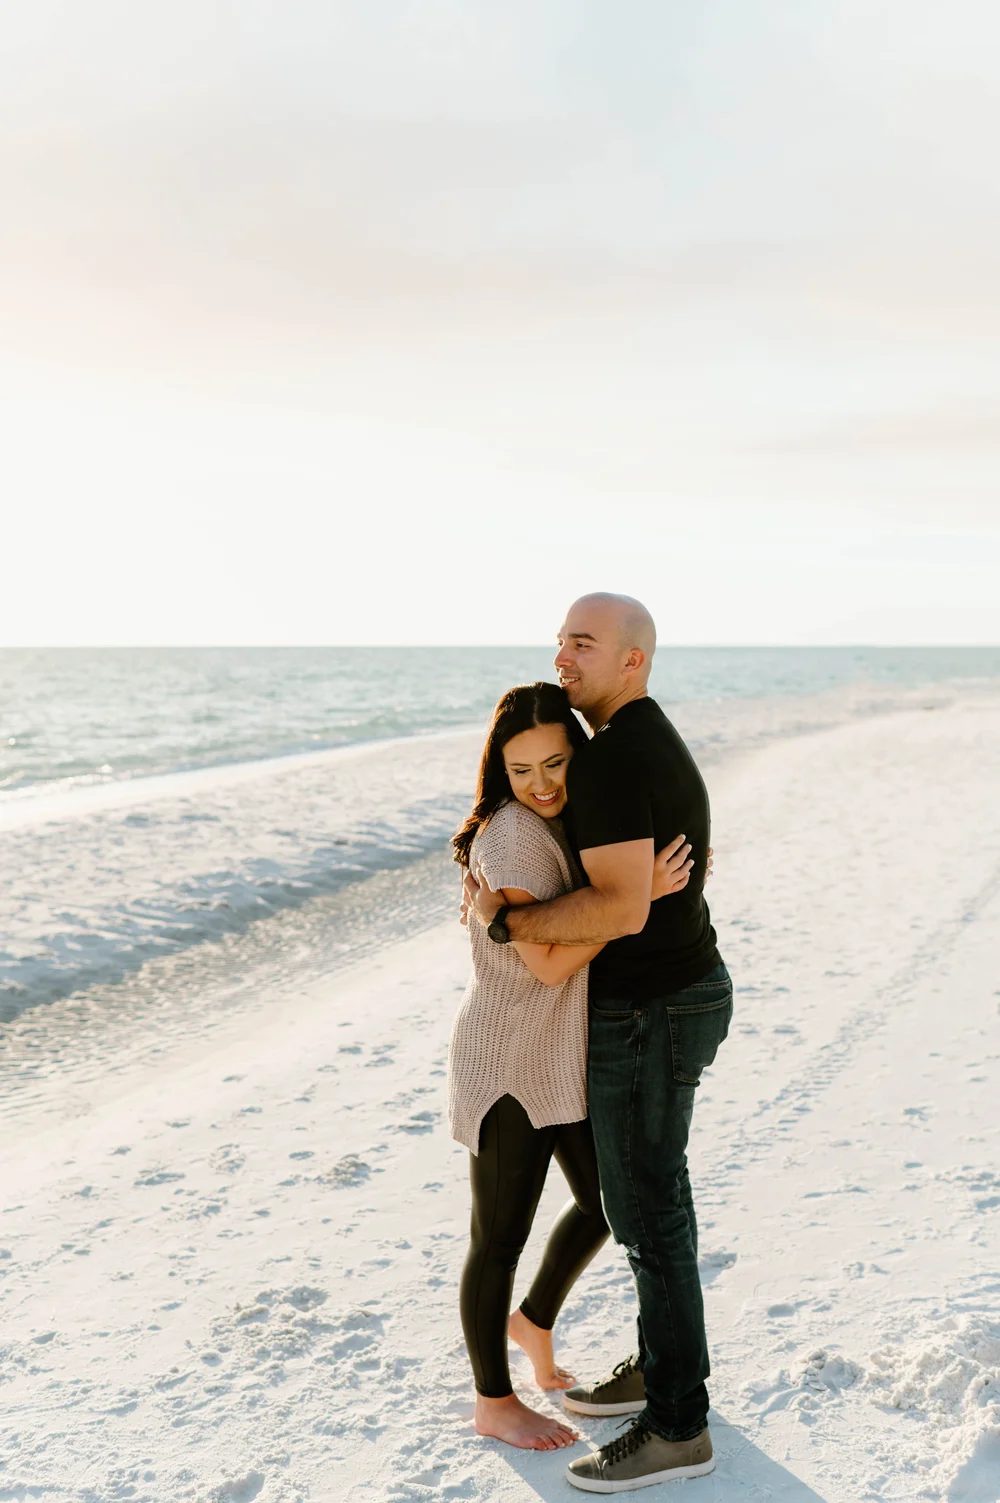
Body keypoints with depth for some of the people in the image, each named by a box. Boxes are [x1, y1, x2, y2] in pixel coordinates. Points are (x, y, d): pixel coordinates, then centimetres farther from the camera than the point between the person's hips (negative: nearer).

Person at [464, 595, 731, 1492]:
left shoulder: (609, 760, -26)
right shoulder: (660, 746, 8)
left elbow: (623, 909, -33)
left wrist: (504, 919, -20)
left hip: (647, 1019, -10)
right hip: (678, 989, 10)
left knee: (648, 1217, 1)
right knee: (652, 1194, 21)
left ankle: (677, 1427, 14)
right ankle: (662, 1365, 36)